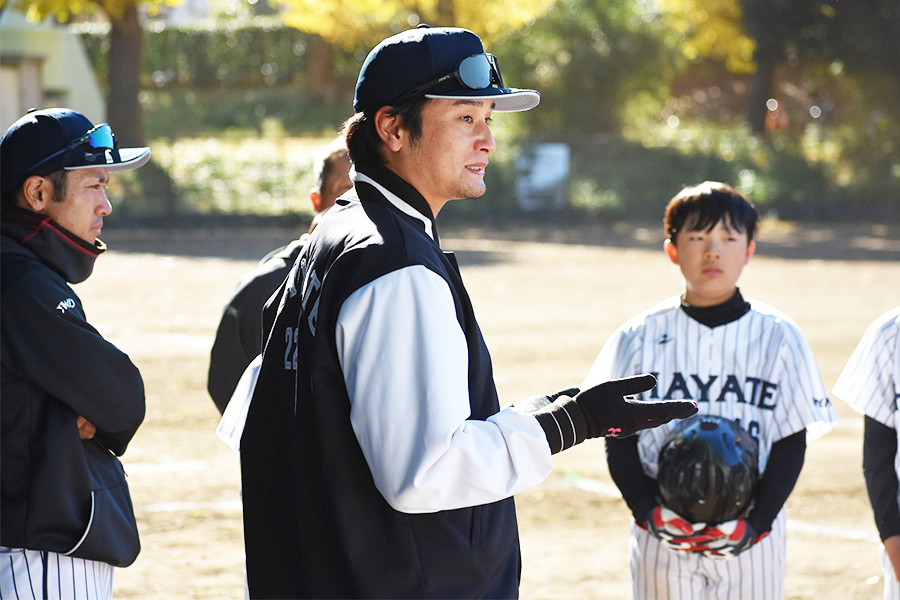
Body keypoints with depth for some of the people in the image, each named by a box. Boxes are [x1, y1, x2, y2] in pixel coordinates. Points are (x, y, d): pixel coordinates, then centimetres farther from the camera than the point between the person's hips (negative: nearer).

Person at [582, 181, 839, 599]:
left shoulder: (778, 337, 2)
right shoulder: (640, 337, 3)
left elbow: (791, 444, 2)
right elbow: (619, 441, 3)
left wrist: (756, 522, -11)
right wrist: (650, 511, -12)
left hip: (752, 538, 0)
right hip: (663, 536, 0)